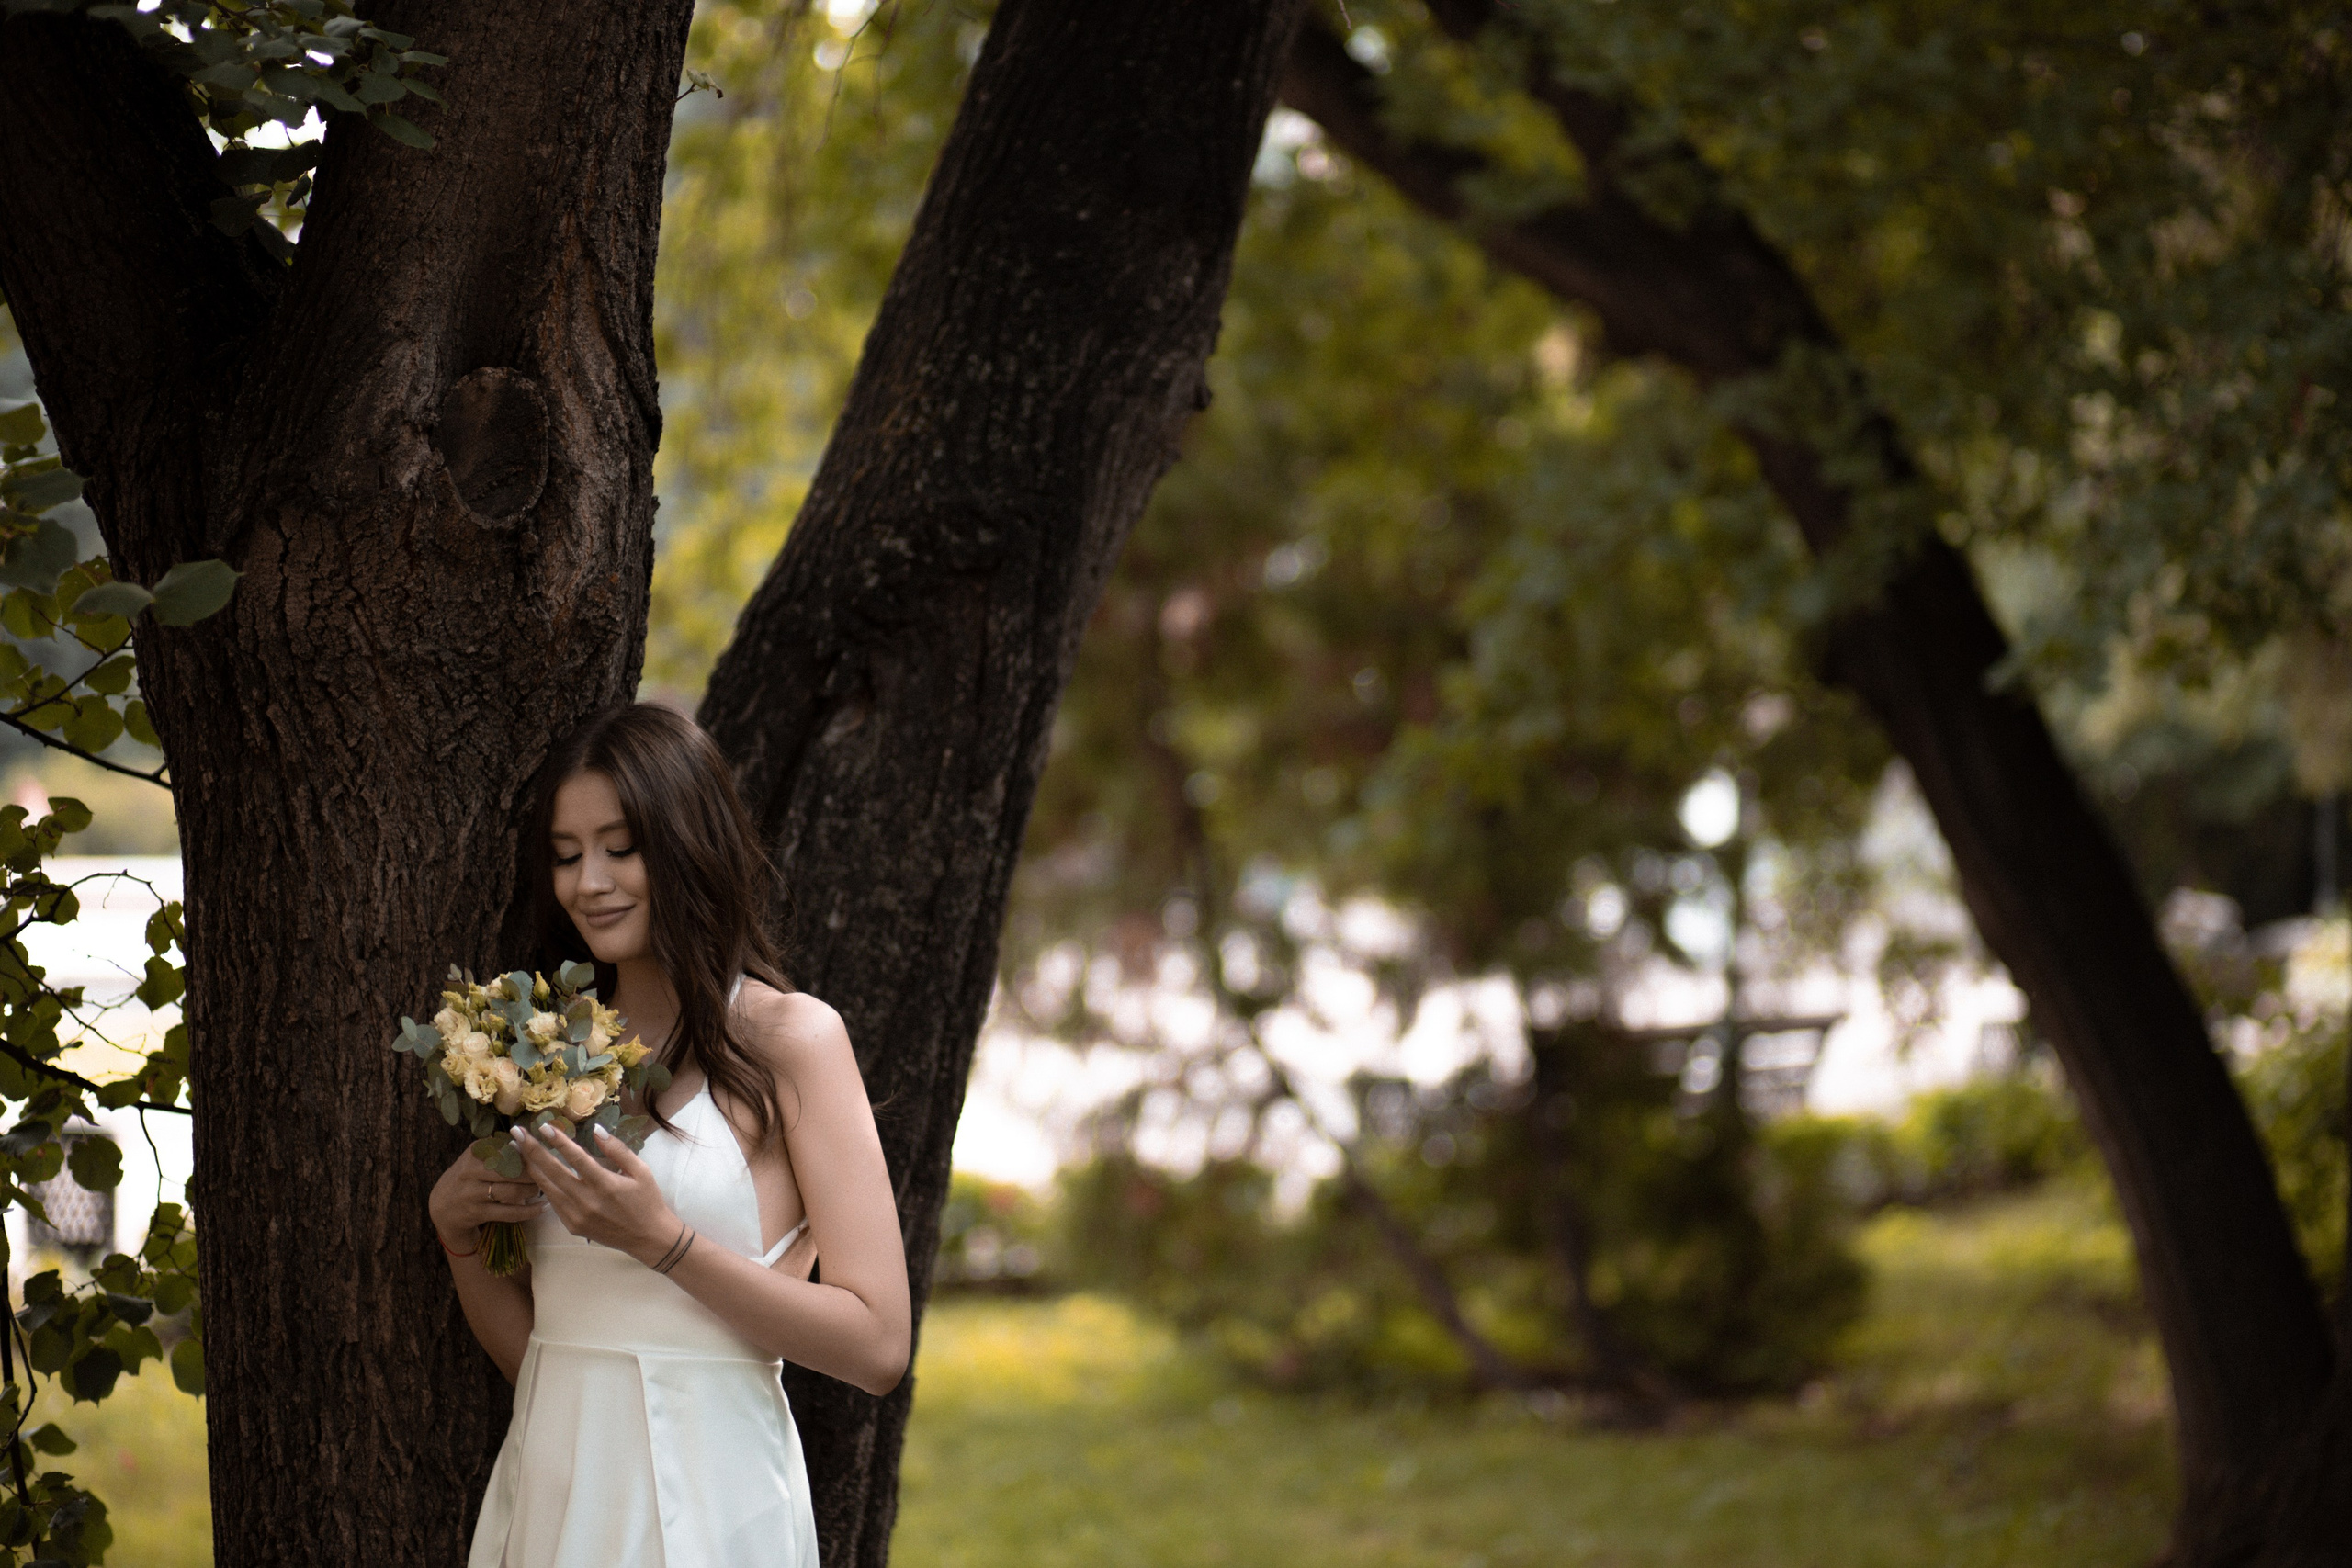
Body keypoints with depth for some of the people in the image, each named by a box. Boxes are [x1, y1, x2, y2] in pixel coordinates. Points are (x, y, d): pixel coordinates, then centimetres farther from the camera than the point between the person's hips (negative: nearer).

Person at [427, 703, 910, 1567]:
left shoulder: (789, 1036, -5)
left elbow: (877, 1347, -12)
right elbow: (525, 1353, 13)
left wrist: (662, 1242, -17)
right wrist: (459, 1230, -4)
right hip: (550, 1491, 5)